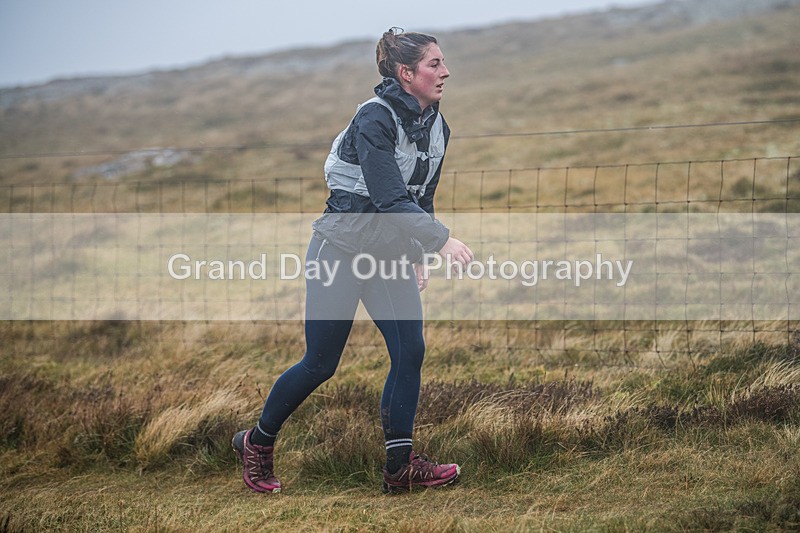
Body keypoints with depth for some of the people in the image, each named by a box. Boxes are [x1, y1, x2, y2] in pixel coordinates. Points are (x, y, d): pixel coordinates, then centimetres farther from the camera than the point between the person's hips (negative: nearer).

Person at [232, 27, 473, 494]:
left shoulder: (437, 128, 3)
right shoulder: (375, 119, -21)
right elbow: (390, 196, -30)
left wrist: (419, 257, 16)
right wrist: (441, 240, -37)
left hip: (390, 253, 7)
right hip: (342, 248, -7)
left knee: (411, 351, -6)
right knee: (321, 364, 1)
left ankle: (401, 466, 3)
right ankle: (257, 442, 23)